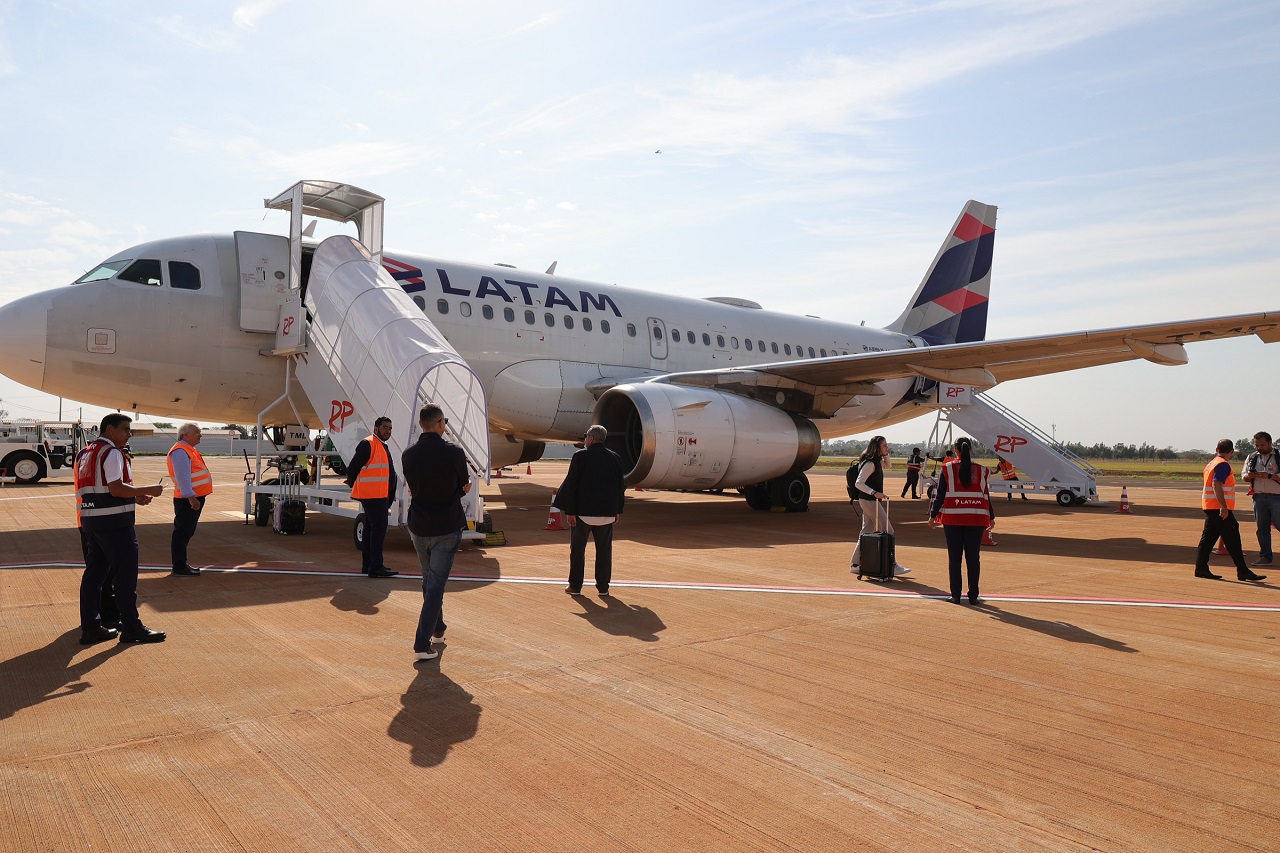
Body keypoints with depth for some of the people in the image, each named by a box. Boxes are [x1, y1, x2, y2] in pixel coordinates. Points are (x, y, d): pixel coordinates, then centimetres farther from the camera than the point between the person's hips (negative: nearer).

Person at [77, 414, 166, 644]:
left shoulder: (88, 454, 18)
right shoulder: (111, 453, -12)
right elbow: (116, 489, -21)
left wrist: (134, 497, 15)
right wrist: (147, 490, -13)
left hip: (91, 519, 10)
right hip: (114, 521, -10)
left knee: (95, 573, 13)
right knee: (125, 573, -3)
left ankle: (90, 627, 18)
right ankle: (131, 627, 3)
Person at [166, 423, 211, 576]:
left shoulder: (189, 450, 18)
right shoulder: (180, 451, -15)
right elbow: (183, 477, -23)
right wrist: (191, 497, -27)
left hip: (195, 497, 10)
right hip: (187, 499, -10)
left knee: (187, 532, 16)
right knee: (182, 533, -4)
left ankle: (181, 564, 24)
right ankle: (179, 567, 0)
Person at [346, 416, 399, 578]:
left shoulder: (383, 447, 20)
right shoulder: (367, 444, -11)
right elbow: (353, 467, -15)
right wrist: (352, 483, 2)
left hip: (380, 496, 10)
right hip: (372, 495, -10)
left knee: (371, 529, 15)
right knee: (379, 528, -11)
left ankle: (367, 564, 23)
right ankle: (376, 566, -10)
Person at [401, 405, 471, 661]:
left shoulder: (408, 455, -3)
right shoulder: (454, 453, -13)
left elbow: (412, 489, 8)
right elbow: (464, 487, 0)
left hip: (418, 528, 4)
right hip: (447, 529, -4)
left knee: (429, 581, 21)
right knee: (436, 584, 0)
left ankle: (437, 630, 37)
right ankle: (422, 643, -3)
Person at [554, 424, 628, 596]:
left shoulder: (580, 456, -8)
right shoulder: (615, 458, 4)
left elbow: (571, 484, -10)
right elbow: (621, 485, 8)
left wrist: (569, 511, -7)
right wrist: (618, 510, 15)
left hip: (583, 511, -3)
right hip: (607, 511, 3)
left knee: (577, 549, 8)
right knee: (604, 549, 10)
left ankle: (575, 586, 13)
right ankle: (603, 587, 12)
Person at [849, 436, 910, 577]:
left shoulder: (877, 462, 11)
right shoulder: (869, 463, -18)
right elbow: (859, 483, -23)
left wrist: (886, 455, 14)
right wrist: (875, 493, -32)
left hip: (873, 501, 10)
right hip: (869, 501, -10)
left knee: (867, 532, 12)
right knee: (888, 532, -6)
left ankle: (855, 564, 17)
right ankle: (893, 566, -1)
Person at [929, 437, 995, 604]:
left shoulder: (947, 468, -1)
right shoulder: (980, 470, 4)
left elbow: (940, 494, -2)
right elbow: (986, 495, 7)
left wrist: (933, 515, 5)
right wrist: (991, 517, 17)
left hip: (952, 518, -1)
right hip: (976, 519, 1)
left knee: (954, 558, 4)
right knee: (973, 558, 6)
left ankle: (955, 595, 6)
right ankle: (973, 596, 7)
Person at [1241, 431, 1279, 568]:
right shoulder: (1252, 457, 12)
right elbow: (1243, 474, 16)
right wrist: (1248, 476, -5)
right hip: (1258, 497, 4)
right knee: (1262, 528, 7)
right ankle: (1265, 556, 13)